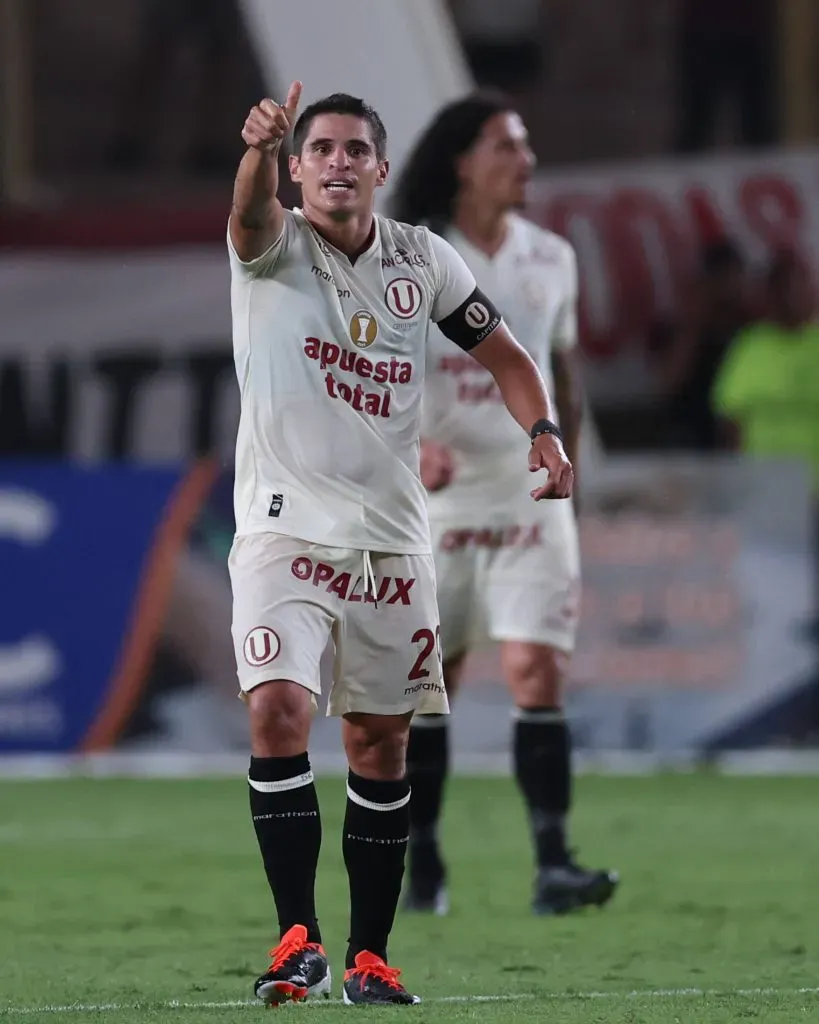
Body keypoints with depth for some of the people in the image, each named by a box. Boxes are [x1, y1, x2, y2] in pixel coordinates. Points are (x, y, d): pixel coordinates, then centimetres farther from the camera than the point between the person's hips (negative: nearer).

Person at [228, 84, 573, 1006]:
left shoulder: (423, 261, 4)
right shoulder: (272, 247, -7)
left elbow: (503, 354, 13)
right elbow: (252, 212, -31)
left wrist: (542, 431, -7)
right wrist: (261, 149, -55)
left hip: (392, 537, 3)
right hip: (286, 526, -3)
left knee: (380, 747, 7)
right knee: (278, 708, -21)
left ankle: (369, 957, 15)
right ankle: (298, 938, -18)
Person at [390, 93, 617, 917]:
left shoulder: (550, 260, 7)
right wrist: (413, 444, -26)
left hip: (528, 500, 2)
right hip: (435, 501, -2)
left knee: (537, 673, -11)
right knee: (426, 686, 5)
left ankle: (552, 865, -16)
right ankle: (421, 865, 18)